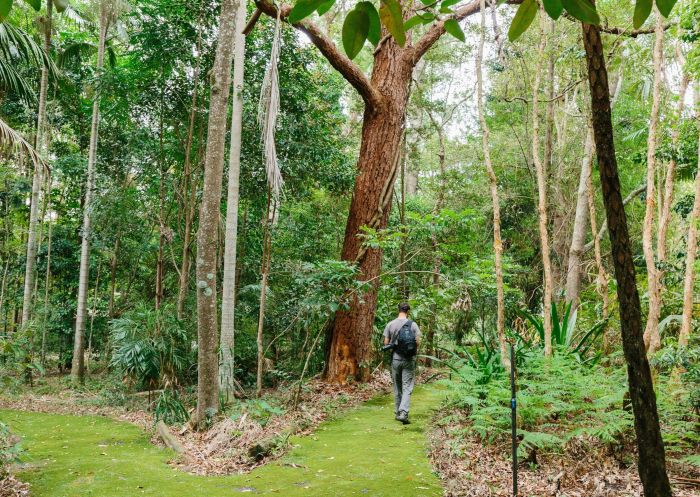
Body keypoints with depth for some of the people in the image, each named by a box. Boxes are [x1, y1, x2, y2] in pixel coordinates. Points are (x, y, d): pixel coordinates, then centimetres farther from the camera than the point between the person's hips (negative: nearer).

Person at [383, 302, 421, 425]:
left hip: (395, 359, 2)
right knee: (407, 388, -1)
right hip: (409, 359, -2)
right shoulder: (413, 324, -5)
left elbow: (386, 343, -1)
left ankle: (397, 413, 20)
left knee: (397, 387, 13)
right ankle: (403, 413, -14)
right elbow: (418, 342, -6)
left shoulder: (390, 324, -2)